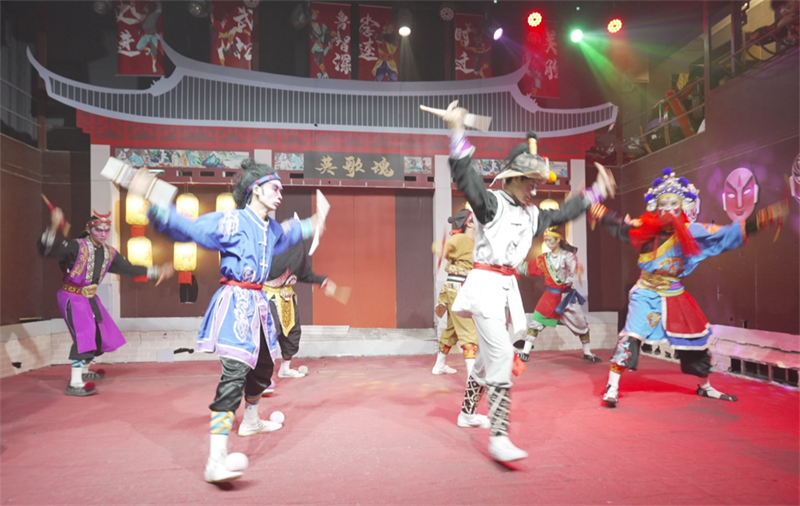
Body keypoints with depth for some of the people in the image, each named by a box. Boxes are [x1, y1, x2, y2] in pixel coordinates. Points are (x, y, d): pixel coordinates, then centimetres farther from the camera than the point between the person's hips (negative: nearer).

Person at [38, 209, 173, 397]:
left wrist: (156, 272, 9)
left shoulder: (109, 253, 1)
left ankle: (84, 371, 40)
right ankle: (75, 384, -16)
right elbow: (46, 249, -32)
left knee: (100, 334, 17)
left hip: (90, 297, 8)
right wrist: (54, 227, -49)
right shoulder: (76, 246, -20)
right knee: (83, 335, -20)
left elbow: (128, 268, 12)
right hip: (72, 297, -8)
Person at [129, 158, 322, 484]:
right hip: (236, 302, -9)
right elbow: (187, 227, -19)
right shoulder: (232, 221, -12)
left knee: (263, 367, 23)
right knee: (234, 374, -19)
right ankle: (216, 460, -18)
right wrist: (154, 202, -32)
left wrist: (307, 227, 46)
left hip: (258, 303, 9)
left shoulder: (271, 228, 12)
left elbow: (285, 235, 36)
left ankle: (250, 421, 48)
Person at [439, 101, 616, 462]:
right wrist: (457, 134, -32)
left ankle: (467, 413, 35)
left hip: (507, 287, 9)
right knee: (501, 354, -18)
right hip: (485, 284, -9)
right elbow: (466, 178, -22)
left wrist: (595, 192, 34)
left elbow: (563, 214, 30)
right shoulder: (491, 203, -8)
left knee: (487, 353, 18)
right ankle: (499, 437, -18)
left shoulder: (532, 214, 15)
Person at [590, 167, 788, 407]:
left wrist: (769, 216, -16)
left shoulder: (692, 232, -9)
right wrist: (591, 205, 4)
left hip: (674, 295, 3)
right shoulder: (644, 229, -8)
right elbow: (615, 223, 4)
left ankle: (705, 387, 38)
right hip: (646, 293, -2)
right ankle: (612, 386, -12)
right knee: (631, 335, -19)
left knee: (694, 340, 14)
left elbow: (732, 233, -9)